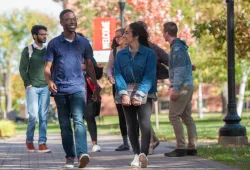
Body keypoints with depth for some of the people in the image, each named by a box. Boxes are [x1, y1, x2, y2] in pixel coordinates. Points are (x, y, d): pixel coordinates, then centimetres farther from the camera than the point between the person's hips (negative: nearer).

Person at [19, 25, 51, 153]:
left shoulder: (47, 51, 13)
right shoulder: (28, 51, 2)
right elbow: (22, 69, -1)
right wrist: (28, 84, -9)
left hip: (45, 87, 3)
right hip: (32, 88, -3)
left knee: (43, 116, -2)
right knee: (33, 115, -10)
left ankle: (42, 144, -1)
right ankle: (29, 141, 8)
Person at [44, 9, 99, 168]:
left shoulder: (84, 42, 8)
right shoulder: (54, 43, 4)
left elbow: (90, 65, 15)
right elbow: (48, 67, 1)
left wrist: (96, 86, 15)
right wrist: (49, 81, -19)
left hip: (78, 87, -1)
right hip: (60, 89, 1)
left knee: (78, 120, -18)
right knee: (65, 125, 6)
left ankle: (82, 153, -31)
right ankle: (70, 157, 13)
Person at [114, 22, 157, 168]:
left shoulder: (149, 53, -6)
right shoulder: (121, 55, 5)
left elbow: (149, 77, -13)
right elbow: (118, 75, -3)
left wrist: (139, 95, -22)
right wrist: (124, 94, -18)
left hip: (144, 93, -3)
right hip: (128, 93, 4)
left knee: (145, 123, -18)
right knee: (131, 124, 5)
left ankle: (143, 154, -27)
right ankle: (137, 155, 12)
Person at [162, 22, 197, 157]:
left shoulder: (177, 48, -14)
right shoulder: (178, 46, 16)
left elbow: (179, 70, -20)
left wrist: (175, 89, -21)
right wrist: (173, 86, 21)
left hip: (182, 86, -10)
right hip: (187, 85, 10)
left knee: (174, 116, -8)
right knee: (187, 117, 9)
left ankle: (181, 147, -10)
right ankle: (192, 147, 9)